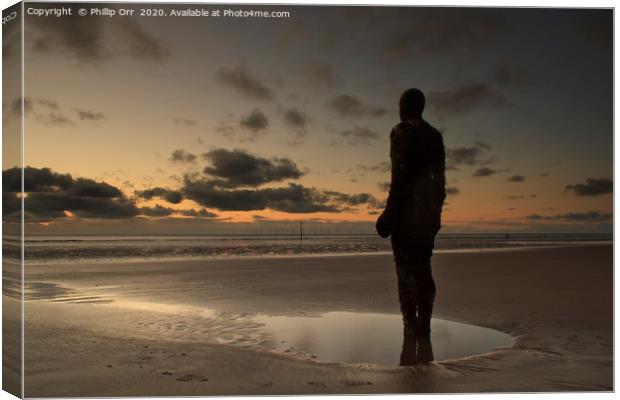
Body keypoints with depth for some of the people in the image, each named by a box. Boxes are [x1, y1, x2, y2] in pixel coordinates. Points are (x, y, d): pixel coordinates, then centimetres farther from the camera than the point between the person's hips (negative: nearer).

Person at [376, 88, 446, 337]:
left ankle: (411, 325, -6)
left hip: (408, 207, -7)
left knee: (406, 269, -5)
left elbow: (400, 175, -14)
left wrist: (389, 213, -14)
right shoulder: (435, 136, 16)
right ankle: (424, 326, 16)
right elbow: (440, 178, 15)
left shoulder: (402, 131, -6)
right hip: (429, 210, 7)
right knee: (423, 268, 12)